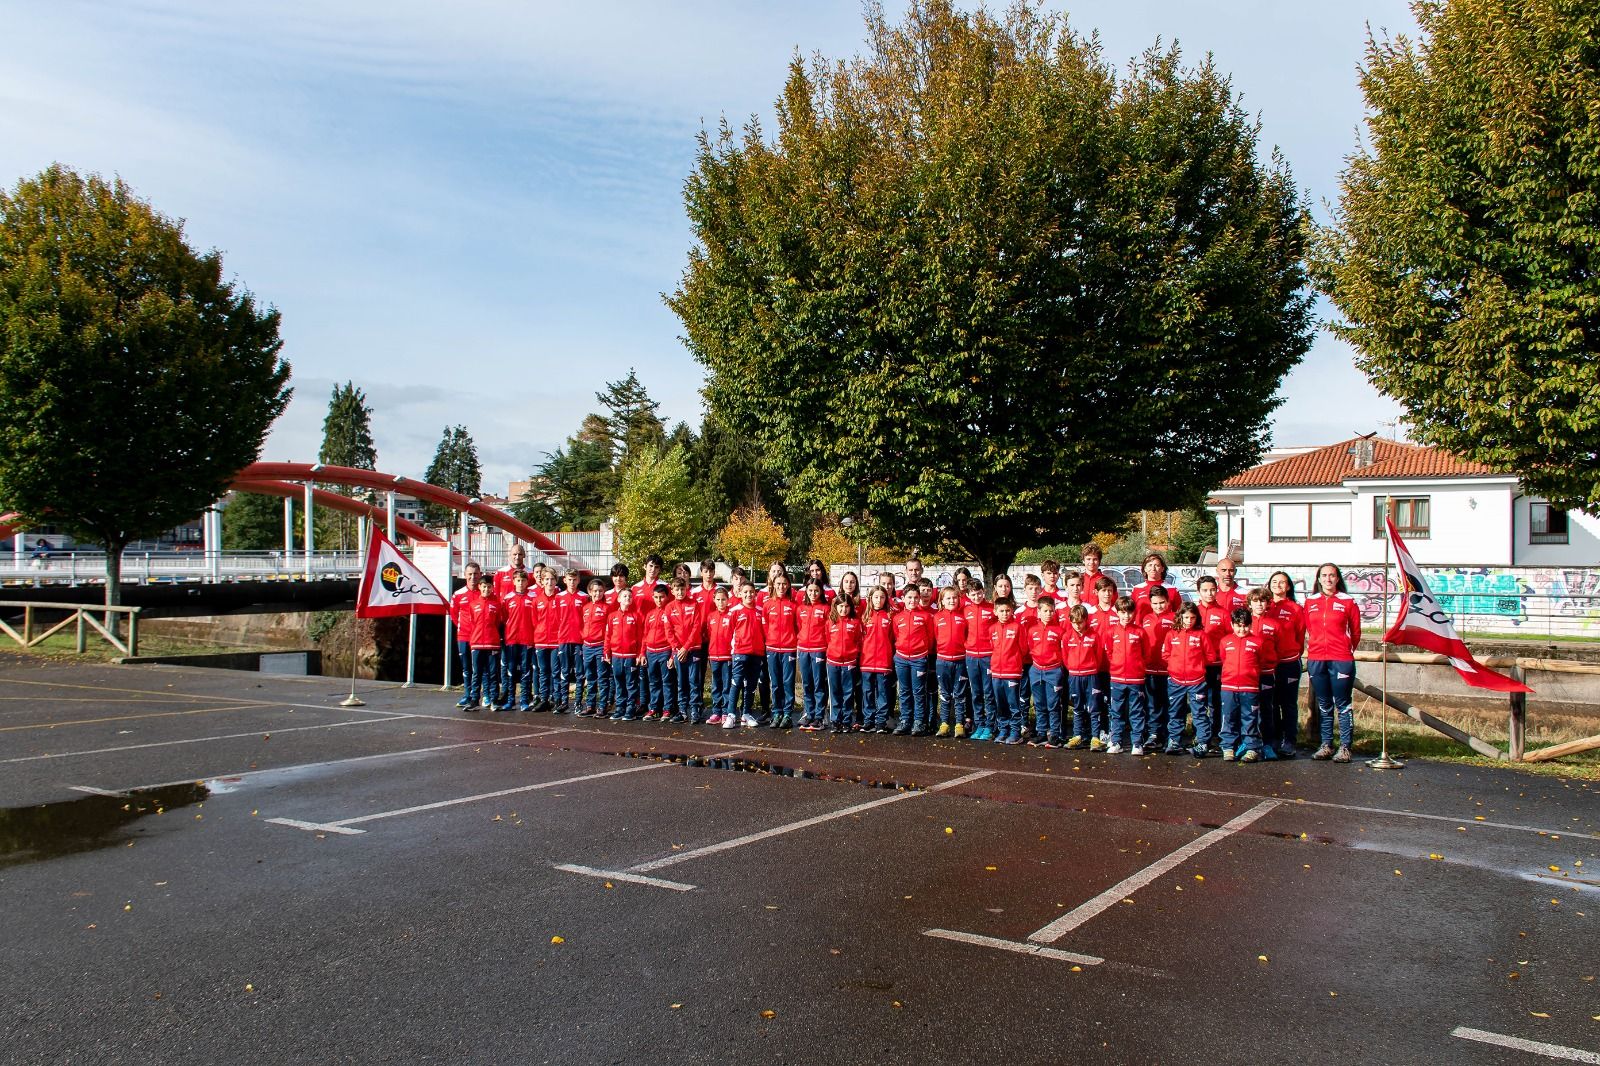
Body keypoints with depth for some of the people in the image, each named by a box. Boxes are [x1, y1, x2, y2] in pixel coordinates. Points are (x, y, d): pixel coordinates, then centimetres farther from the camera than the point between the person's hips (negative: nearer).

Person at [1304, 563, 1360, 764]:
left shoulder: (1347, 601, -1)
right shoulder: (1310, 602, 8)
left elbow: (1356, 631, 7)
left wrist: (1347, 649, 12)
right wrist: (1315, 648, 13)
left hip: (1341, 659, -3)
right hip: (1316, 659, 3)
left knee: (1342, 703, -1)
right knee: (1323, 704, 10)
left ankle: (1345, 747, 3)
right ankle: (1326, 745, 16)